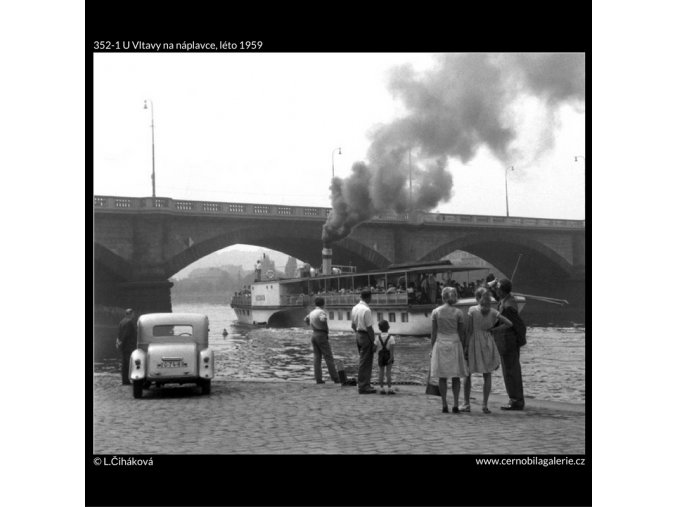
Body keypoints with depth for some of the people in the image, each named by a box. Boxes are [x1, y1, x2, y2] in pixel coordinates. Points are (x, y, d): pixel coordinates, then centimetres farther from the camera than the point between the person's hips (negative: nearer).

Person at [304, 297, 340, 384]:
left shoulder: (312, 313, 12)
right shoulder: (322, 312, -12)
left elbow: (306, 319, 31)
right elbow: (323, 319, -33)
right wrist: (326, 329, -15)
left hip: (314, 335, 7)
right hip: (322, 335, -7)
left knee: (317, 358, 5)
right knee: (329, 357, -5)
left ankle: (318, 379, 0)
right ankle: (335, 378, -4)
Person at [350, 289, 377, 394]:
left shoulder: (354, 308, 8)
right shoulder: (366, 310, -19)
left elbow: (353, 325, 14)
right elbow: (369, 328, -18)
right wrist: (373, 342, -14)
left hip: (358, 335, 9)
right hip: (366, 336, -9)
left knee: (363, 361, 17)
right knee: (365, 362, -3)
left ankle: (364, 385, 24)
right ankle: (363, 386, 0)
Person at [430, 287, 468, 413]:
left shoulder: (436, 312, -1)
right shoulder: (458, 313, -1)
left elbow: (434, 333, 1)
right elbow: (462, 333, 1)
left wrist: (432, 348, 9)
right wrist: (464, 348, 9)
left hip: (440, 344, 0)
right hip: (455, 344, 0)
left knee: (442, 377, 4)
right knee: (456, 377, 4)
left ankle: (444, 405, 1)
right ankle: (455, 405, -1)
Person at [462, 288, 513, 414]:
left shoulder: (472, 310, -8)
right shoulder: (493, 312, 0)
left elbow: (469, 330, -10)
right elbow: (508, 323, -4)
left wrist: (466, 346, -6)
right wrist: (493, 329, 2)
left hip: (474, 342, -2)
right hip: (488, 343, 2)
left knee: (467, 374, 10)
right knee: (487, 376, 8)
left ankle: (466, 404, 9)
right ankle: (485, 405, 2)